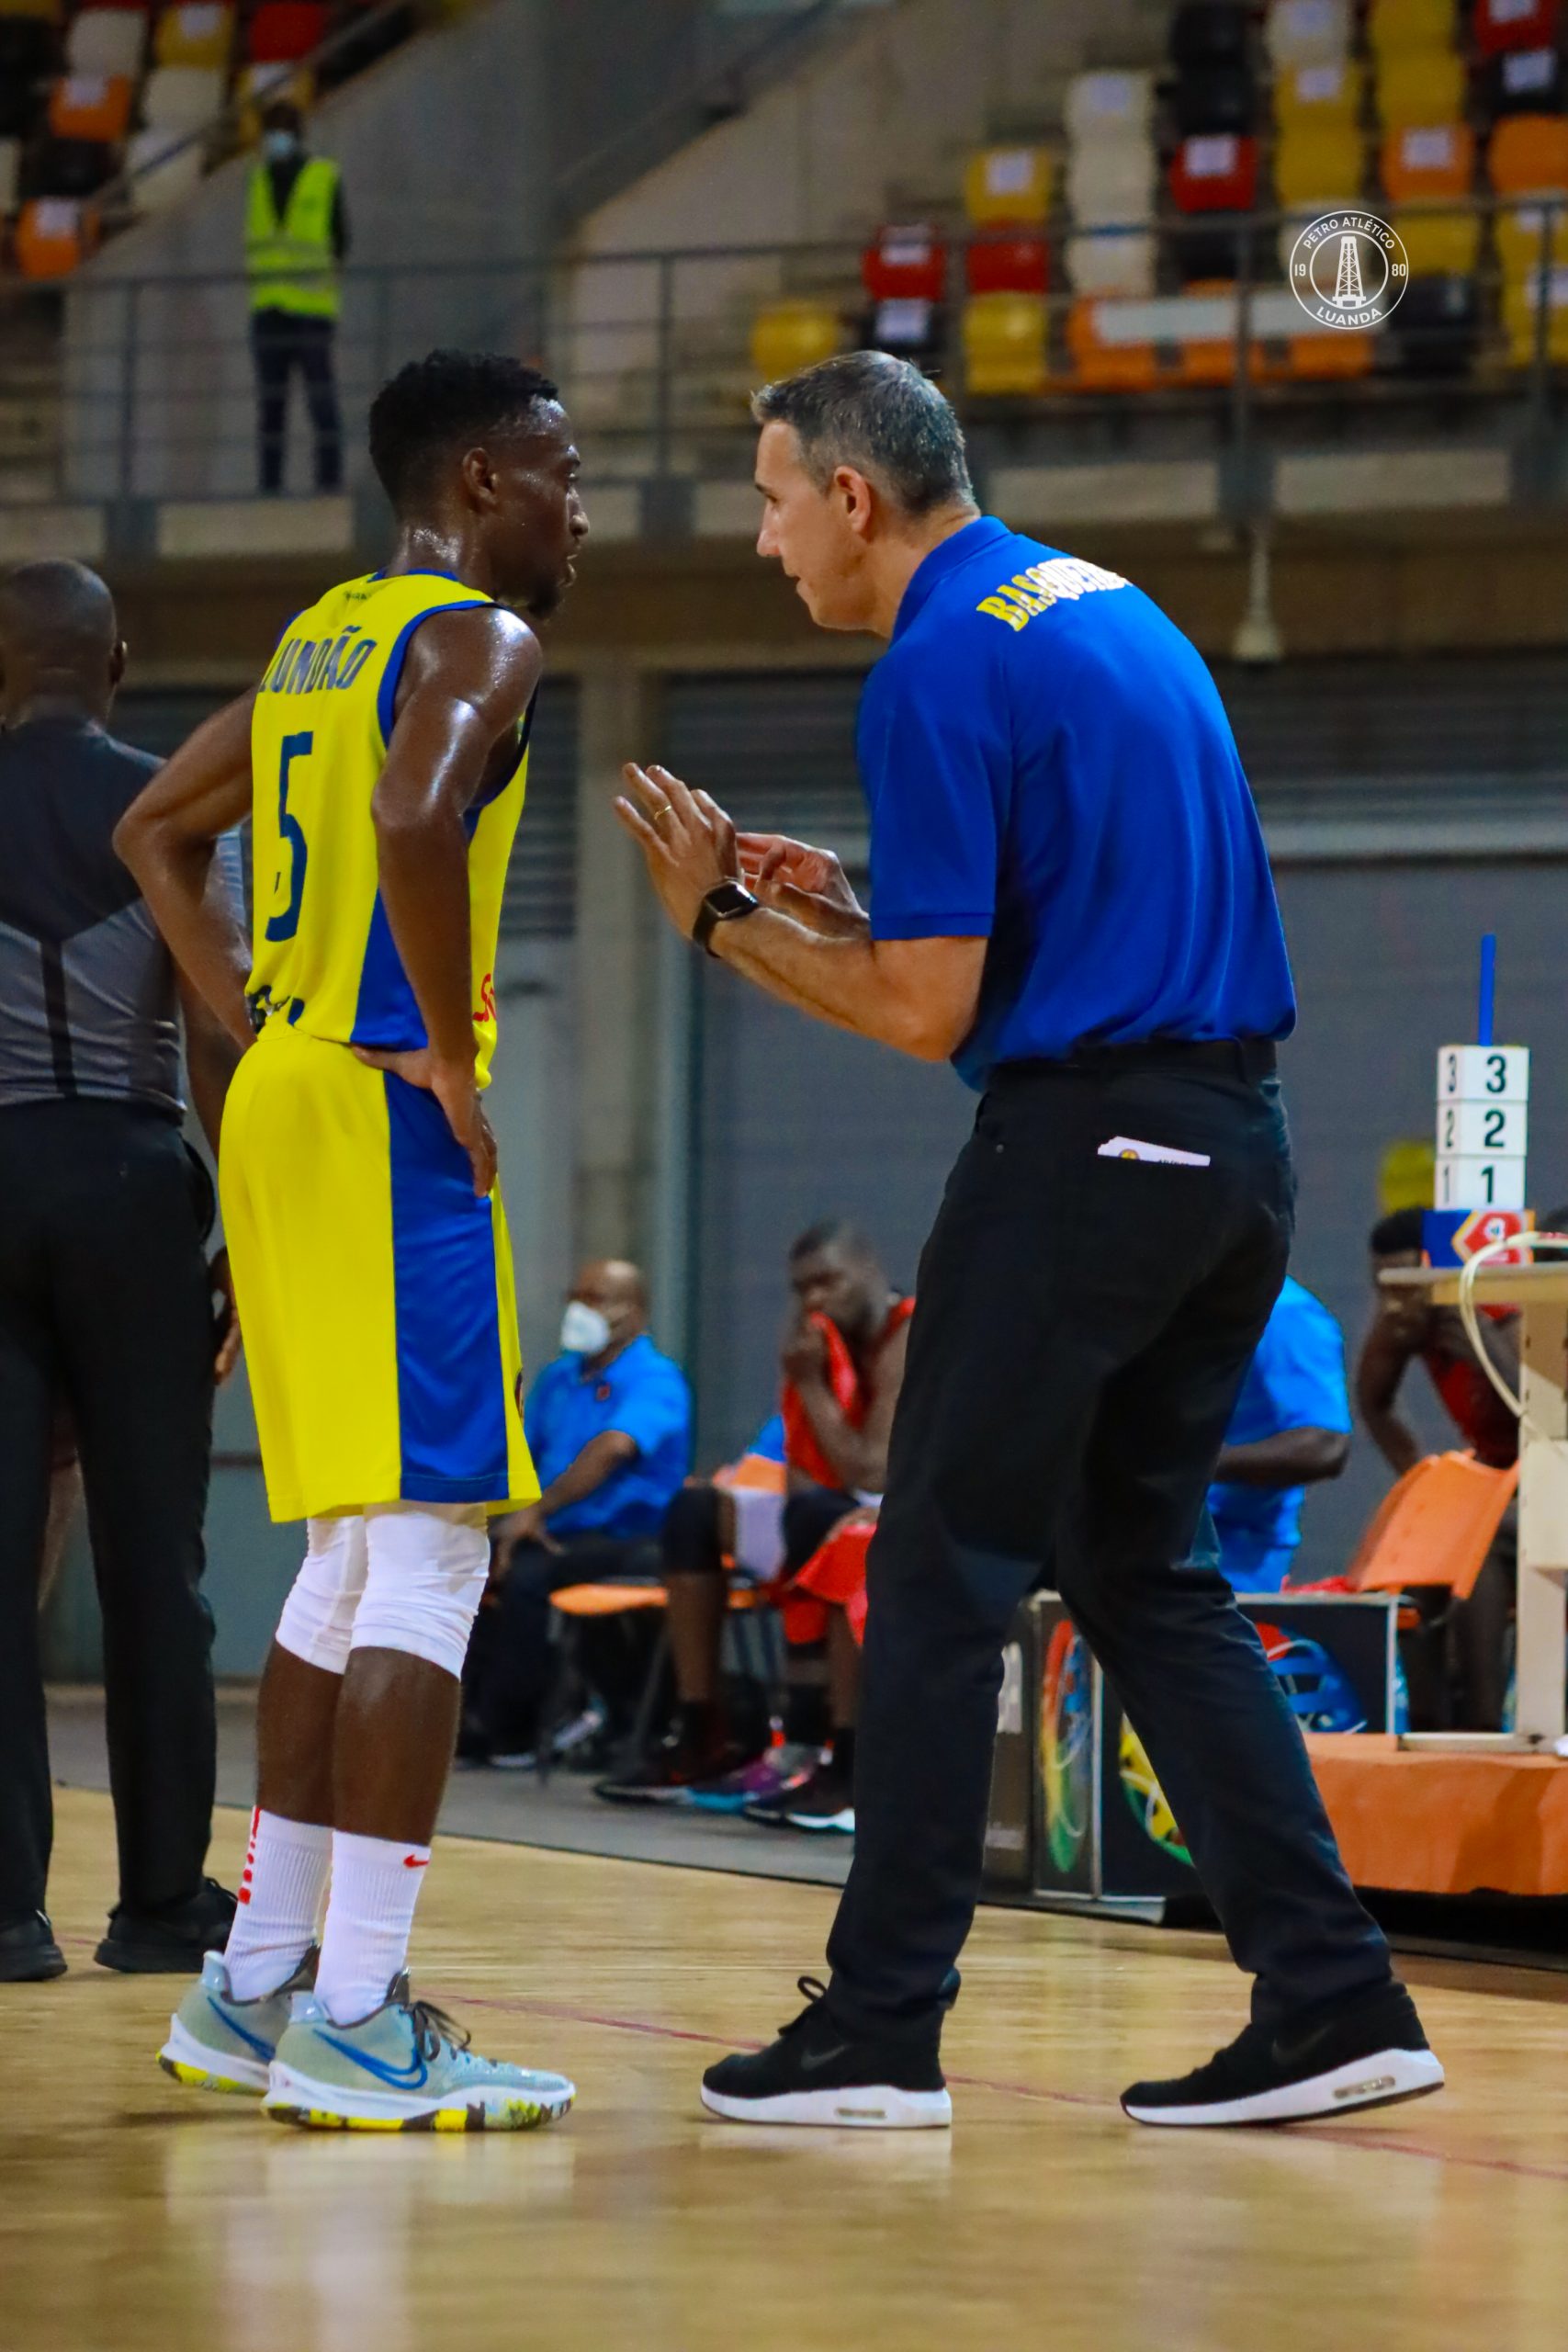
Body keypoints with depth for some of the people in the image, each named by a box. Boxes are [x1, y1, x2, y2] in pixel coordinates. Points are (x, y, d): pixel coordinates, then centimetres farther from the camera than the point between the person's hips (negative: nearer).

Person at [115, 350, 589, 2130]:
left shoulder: (320, 636, 18)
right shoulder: (478, 641, -10)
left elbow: (156, 831, 26)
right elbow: (413, 819, -29)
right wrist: (456, 1053, -19)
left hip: (286, 1102, 10)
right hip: (390, 1118, -10)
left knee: (349, 1565, 16)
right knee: (428, 1556, -9)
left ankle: (254, 1984, 18)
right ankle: (356, 2019, -13)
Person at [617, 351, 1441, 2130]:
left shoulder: (938, 669, -12)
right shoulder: (1107, 606, 16)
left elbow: (929, 1011, -15)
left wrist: (728, 919, -2)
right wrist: (848, 899, 19)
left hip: (1082, 1146, -9)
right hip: (1234, 1144, 9)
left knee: (944, 1578, 0)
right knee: (1139, 1572, 14)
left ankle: (881, 2028, 2)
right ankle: (1331, 2000, 8)